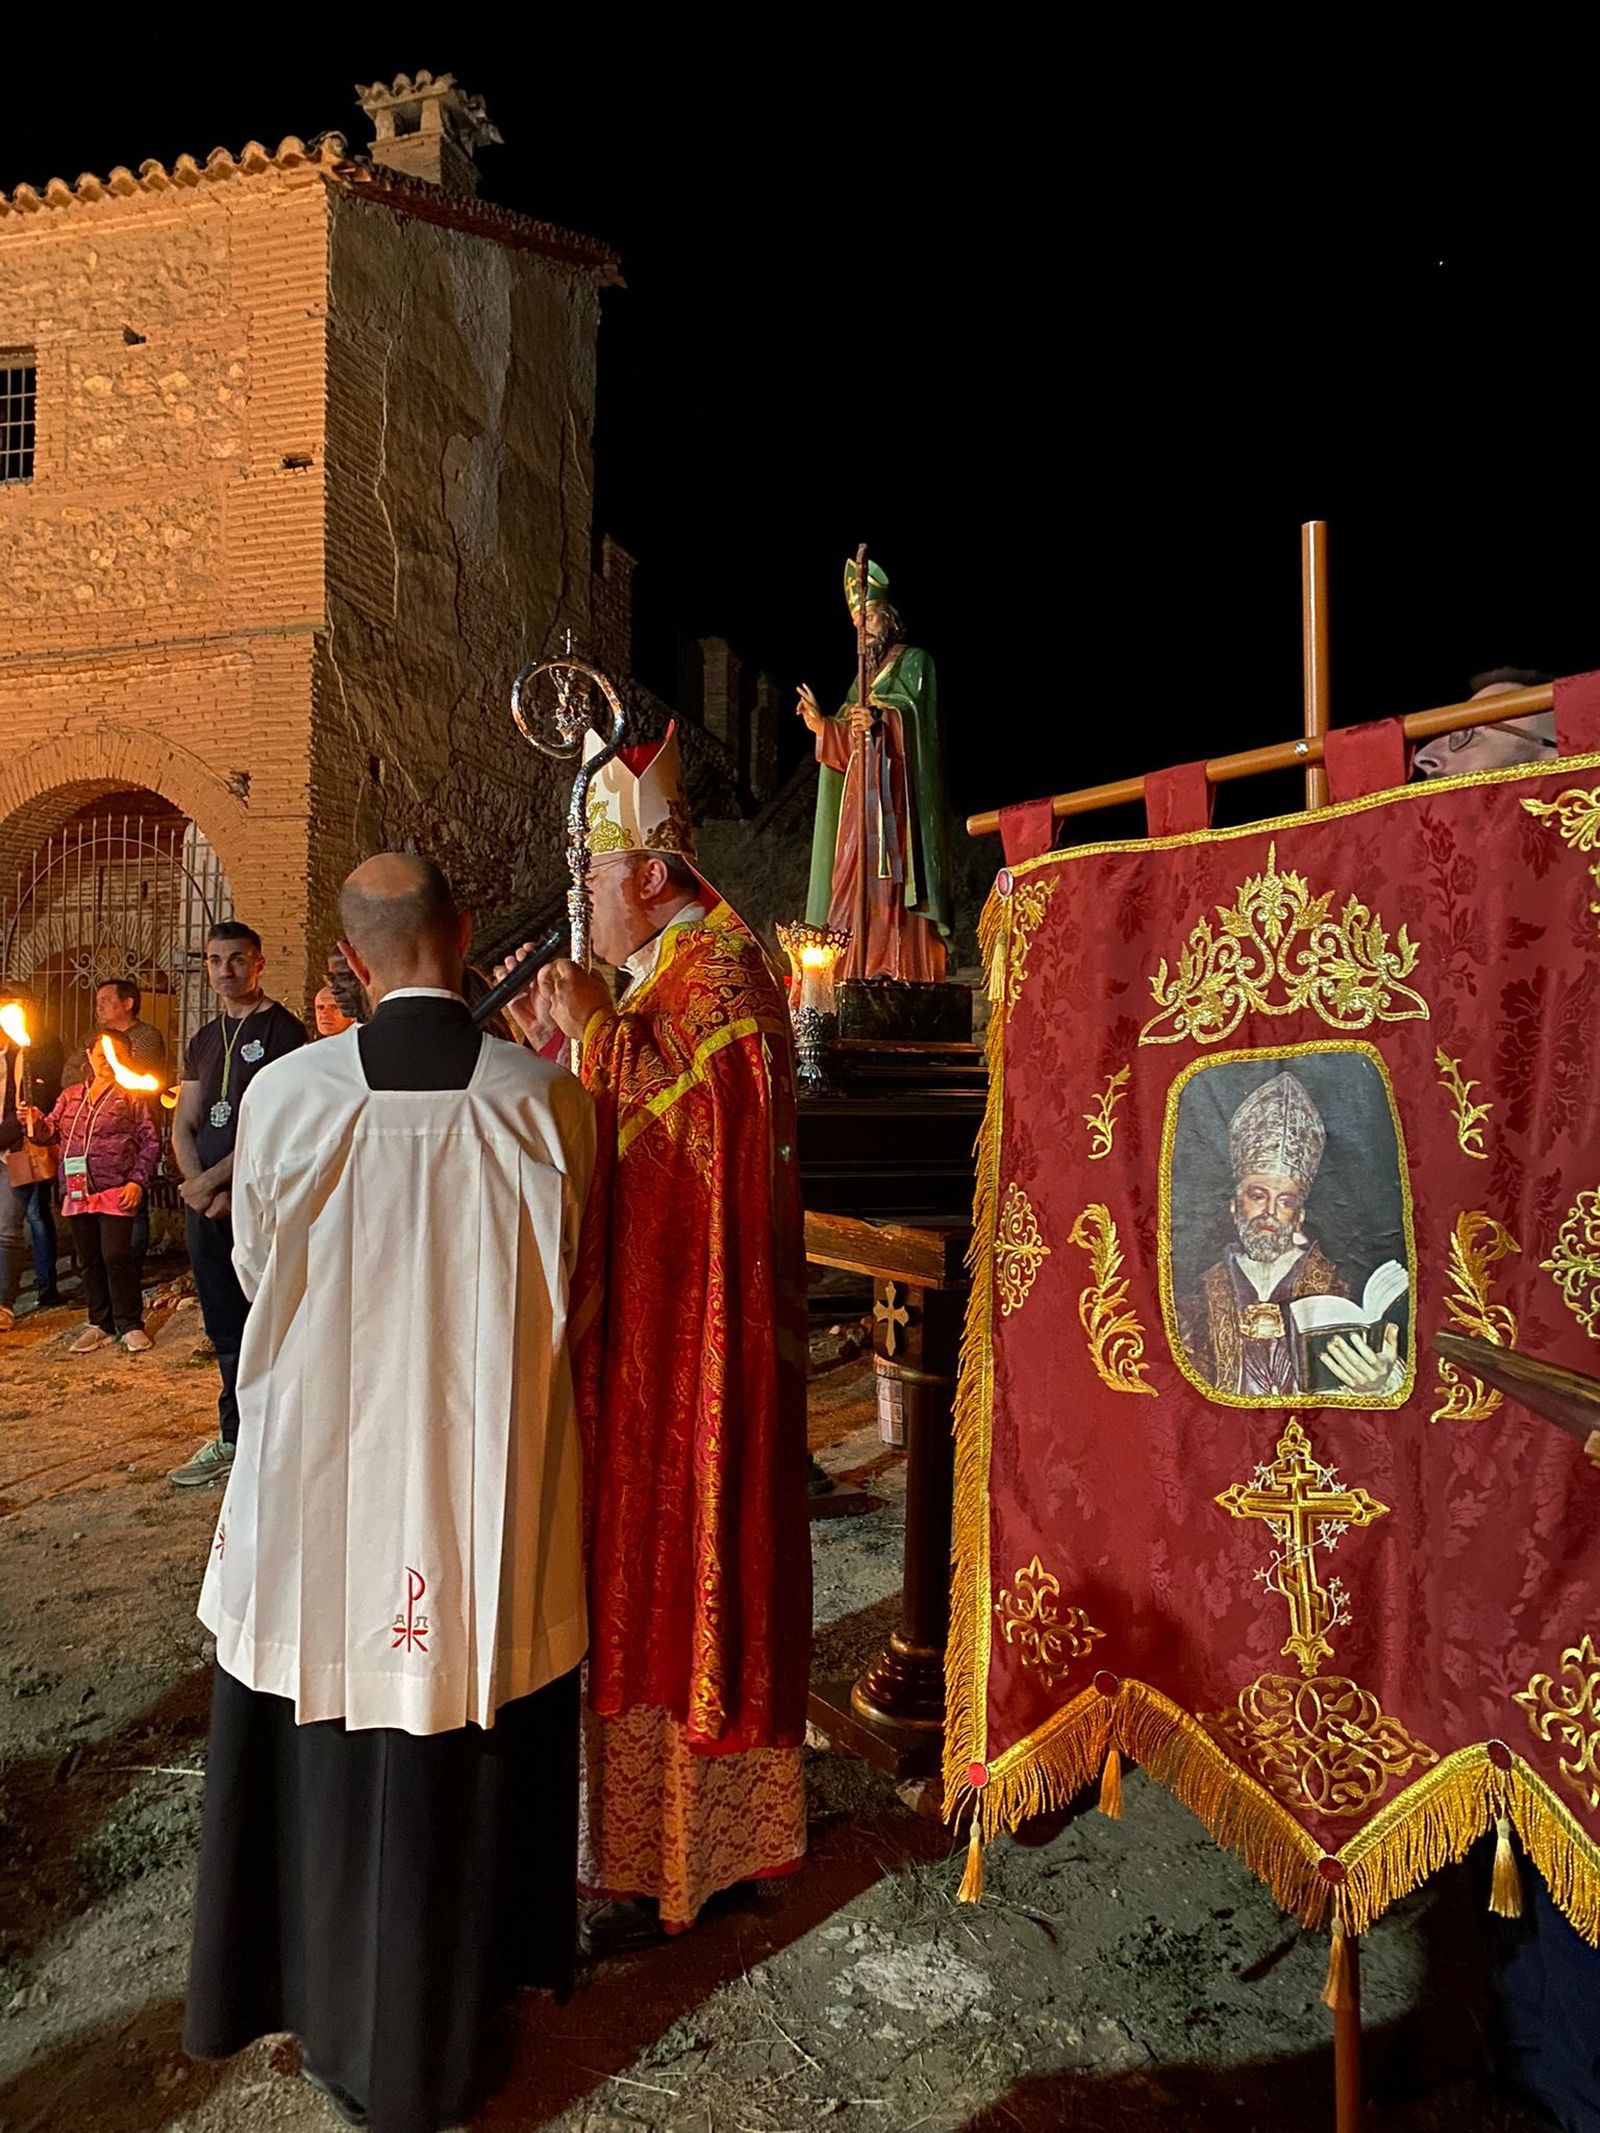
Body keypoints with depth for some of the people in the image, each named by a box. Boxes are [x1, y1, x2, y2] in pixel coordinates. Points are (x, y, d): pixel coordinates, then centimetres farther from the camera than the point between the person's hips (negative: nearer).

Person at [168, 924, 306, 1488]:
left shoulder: (282, 1028, -6)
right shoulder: (204, 1040, 17)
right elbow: (184, 1125, 14)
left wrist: (215, 1181, -12)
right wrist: (200, 1187, -3)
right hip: (205, 1199, 7)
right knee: (225, 1329, 14)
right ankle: (233, 1440, 25)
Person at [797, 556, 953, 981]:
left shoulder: (914, 663, 8)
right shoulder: (865, 675, 27)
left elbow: (918, 715, -12)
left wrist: (881, 721, -29)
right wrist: (823, 727, 6)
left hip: (896, 800, -7)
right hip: (860, 802, 7)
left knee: (892, 893, -17)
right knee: (856, 893, -1)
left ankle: (903, 976, -20)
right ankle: (861, 977, -3)